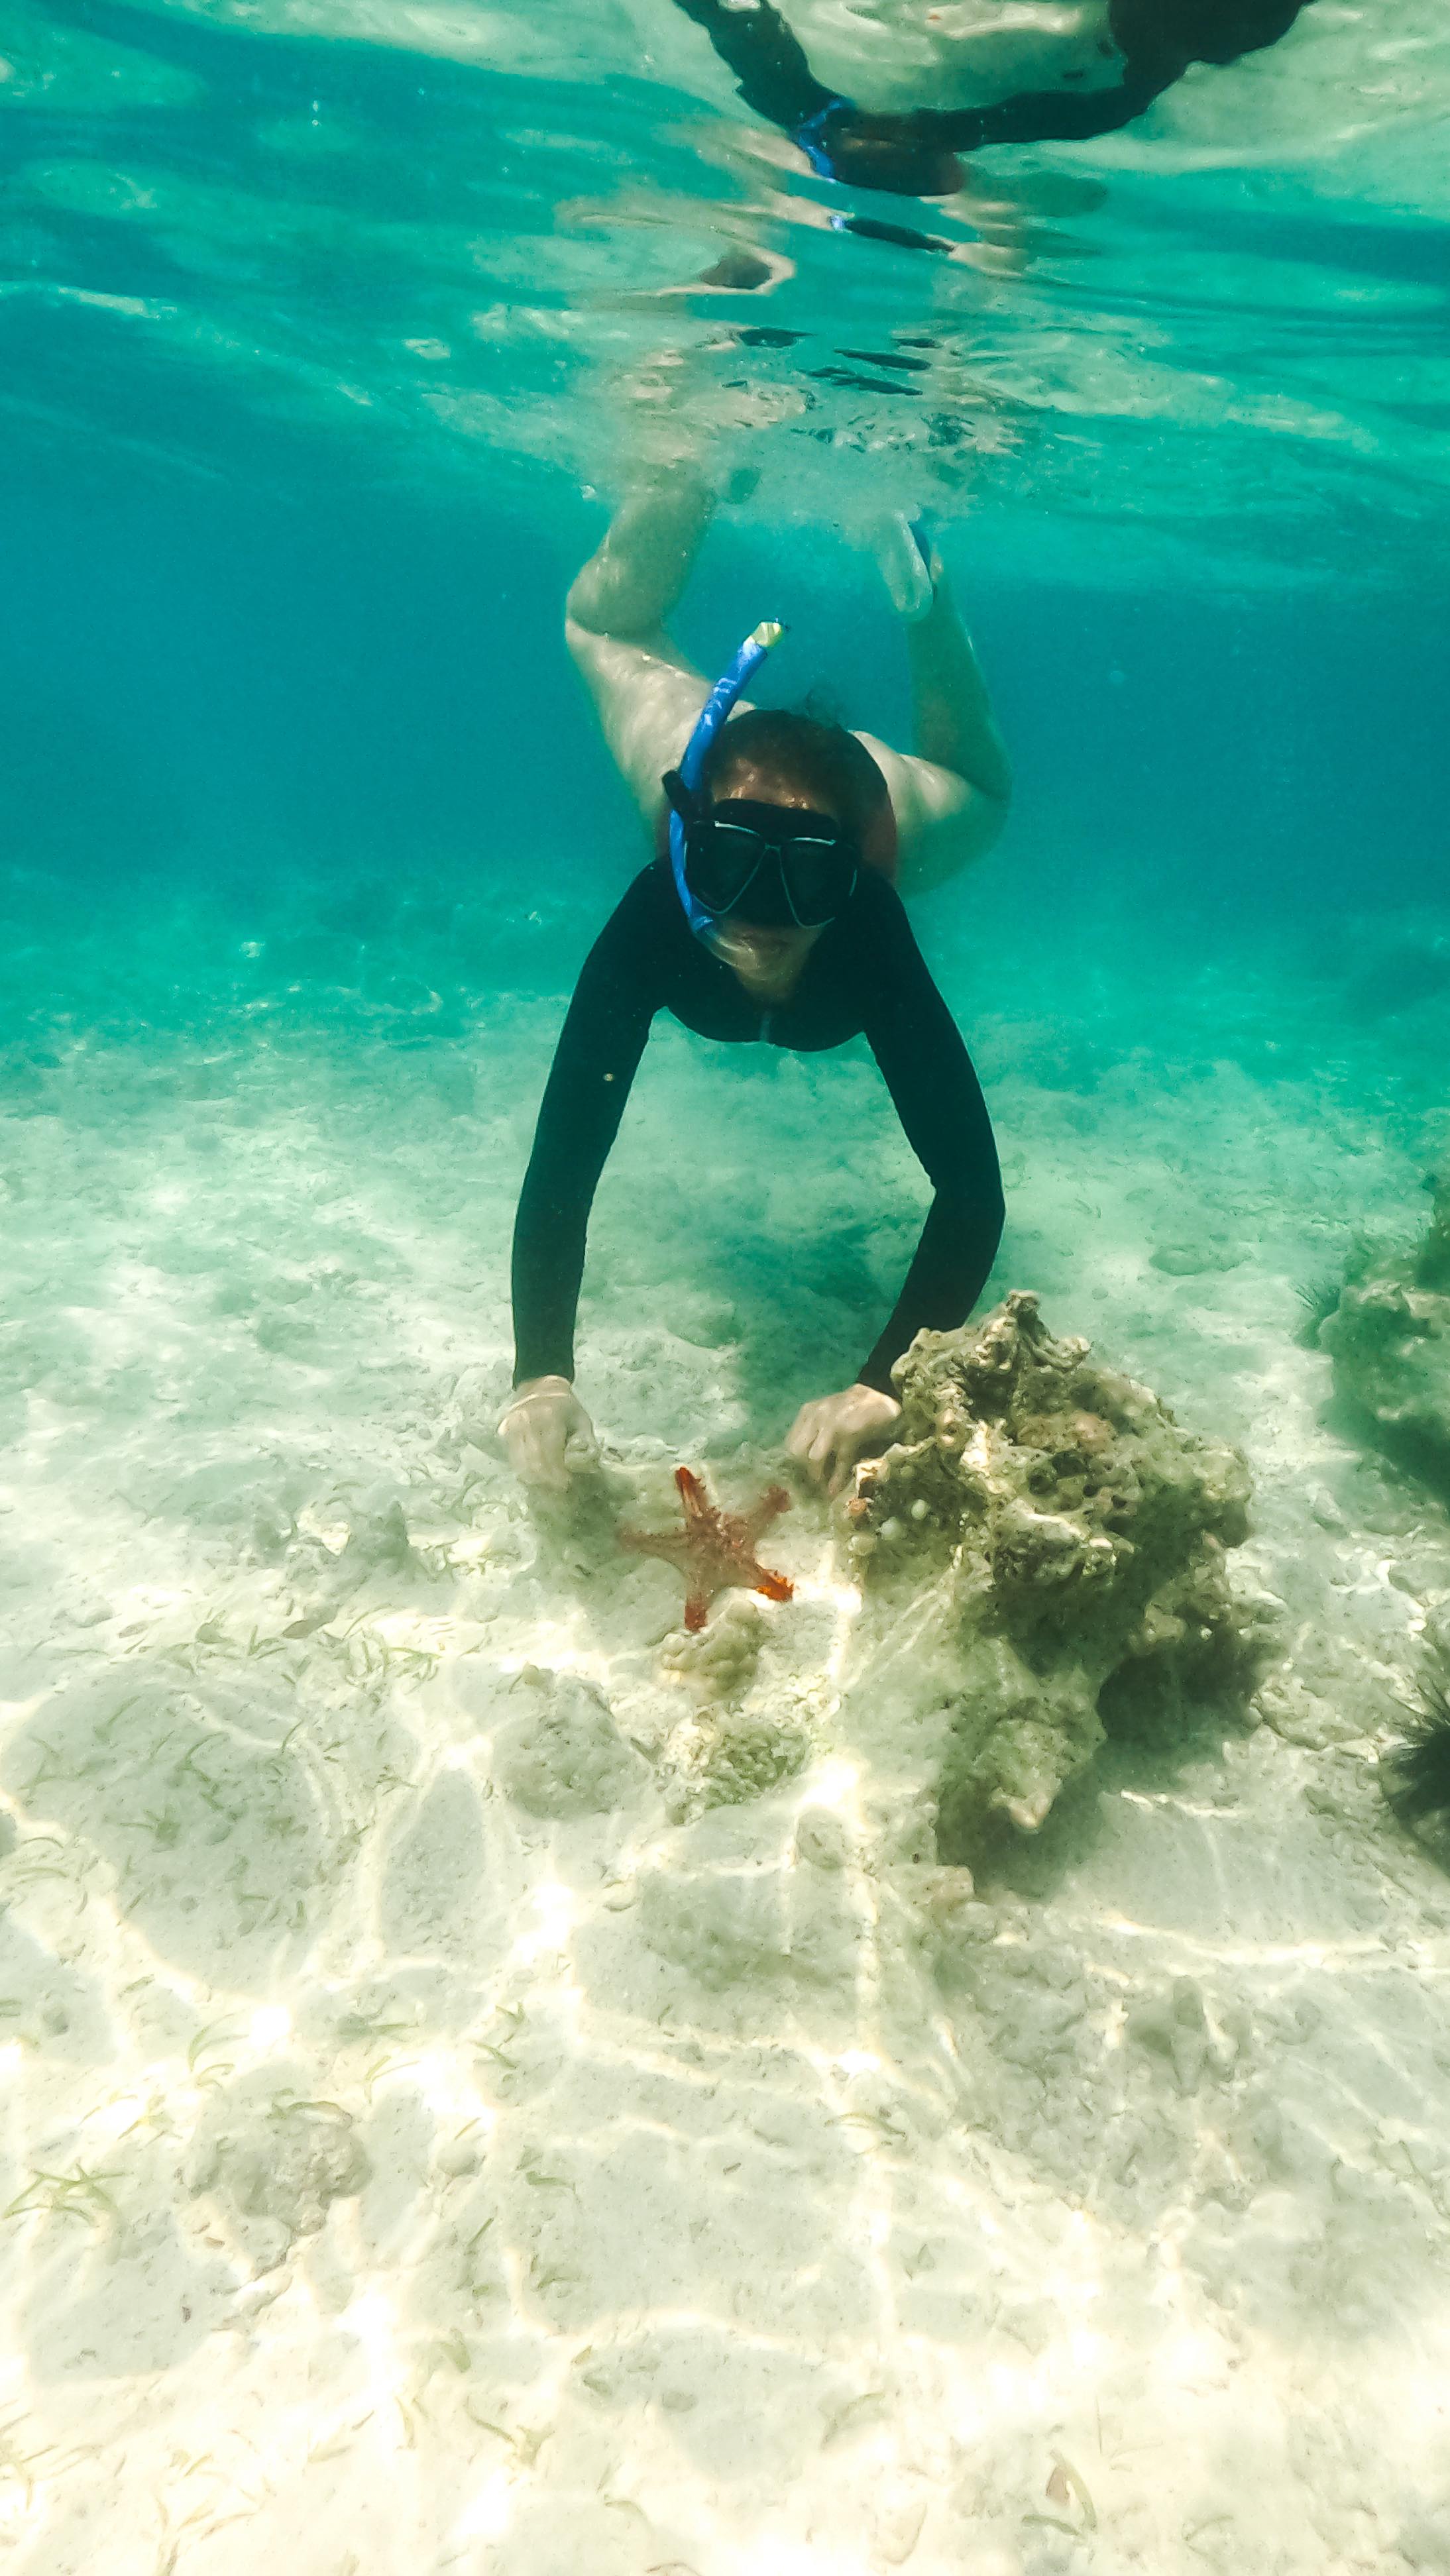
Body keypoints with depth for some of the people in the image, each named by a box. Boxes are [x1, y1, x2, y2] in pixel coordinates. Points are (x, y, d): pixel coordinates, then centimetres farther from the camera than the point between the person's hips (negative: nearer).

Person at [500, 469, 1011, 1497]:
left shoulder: (869, 943, -48)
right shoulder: (655, 926, -47)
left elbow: (972, 1188, -50)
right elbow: (562, 1166, -47)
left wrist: (882, 1386, -63)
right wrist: (542, 1376, -61)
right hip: (712, 768, 1)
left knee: (978, 795, 36)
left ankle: (920, 594, 44)